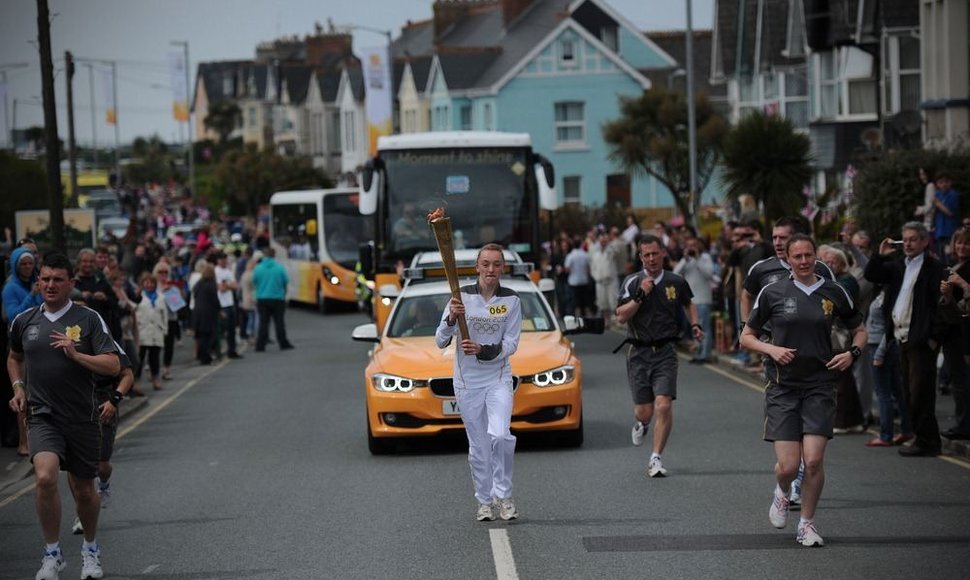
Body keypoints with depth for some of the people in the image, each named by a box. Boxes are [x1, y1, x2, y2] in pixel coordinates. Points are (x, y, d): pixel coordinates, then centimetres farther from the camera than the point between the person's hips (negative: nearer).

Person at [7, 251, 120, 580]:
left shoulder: (89, 319, -4)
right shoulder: (24, 321, 6)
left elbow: (113, 365, -10)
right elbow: (14, 357, 25)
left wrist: (76, 355, -22)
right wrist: (18, 387, 9)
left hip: (82, 418, -1)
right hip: (42, 416, 1)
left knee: (83, 491, 10)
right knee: (45, 477, -23)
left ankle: (90, 550, 37)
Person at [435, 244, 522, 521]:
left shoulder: (511, 300, 0)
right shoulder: (462, 296, -2)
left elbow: (511, 344, -3)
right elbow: (440, 341, -4)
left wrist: (482, 350, -20)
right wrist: (451, 318, -23)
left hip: (499, 378, -1)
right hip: (467, 381, 1)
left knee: (500, 435, -20)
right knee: (478, 445, 5)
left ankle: (503, 495, -5)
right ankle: (484, 501, 18)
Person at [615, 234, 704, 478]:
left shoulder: (676, 282, 5)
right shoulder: (633, 282, -2)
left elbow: (688, 304, 27)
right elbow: (621, 317, -11)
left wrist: (695, 325, 11)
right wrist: (640, 295, -19)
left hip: (665, 352, 1)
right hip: (639, 353, 0)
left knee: (664, 405, -15)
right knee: (644, 411, 1)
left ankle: (656, 459, -5)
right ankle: (641, 423, 40)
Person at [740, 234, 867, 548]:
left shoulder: (833, 292, 4)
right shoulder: (772, 292, 1)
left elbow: (860, 330, 17)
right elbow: (746, 336, 8)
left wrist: (852, 353, -2)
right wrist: (771, 349, -10)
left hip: (820, 385, 1)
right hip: (782, 387, -1)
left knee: (813, 460, -10)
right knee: (788, 465, -8)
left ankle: (807, 523, 10)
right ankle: (782, 492, 29)